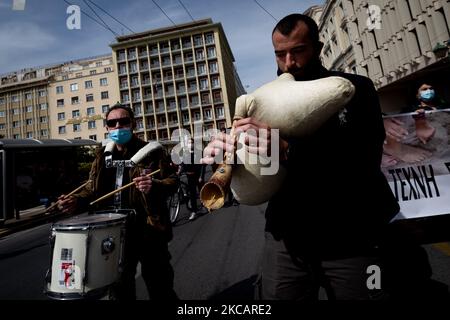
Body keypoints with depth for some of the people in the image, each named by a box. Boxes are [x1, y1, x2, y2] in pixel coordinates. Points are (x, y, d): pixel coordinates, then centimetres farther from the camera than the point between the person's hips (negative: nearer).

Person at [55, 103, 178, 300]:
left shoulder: (151, 151, -4)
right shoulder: (102, 157, 10)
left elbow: (172, 181, -7)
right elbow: (93, 191, 13)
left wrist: (154, 186, -27)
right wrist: (77, 201, -7)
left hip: (148, 230, -4)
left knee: (160, 288, 10)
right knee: (120, 286, 22)